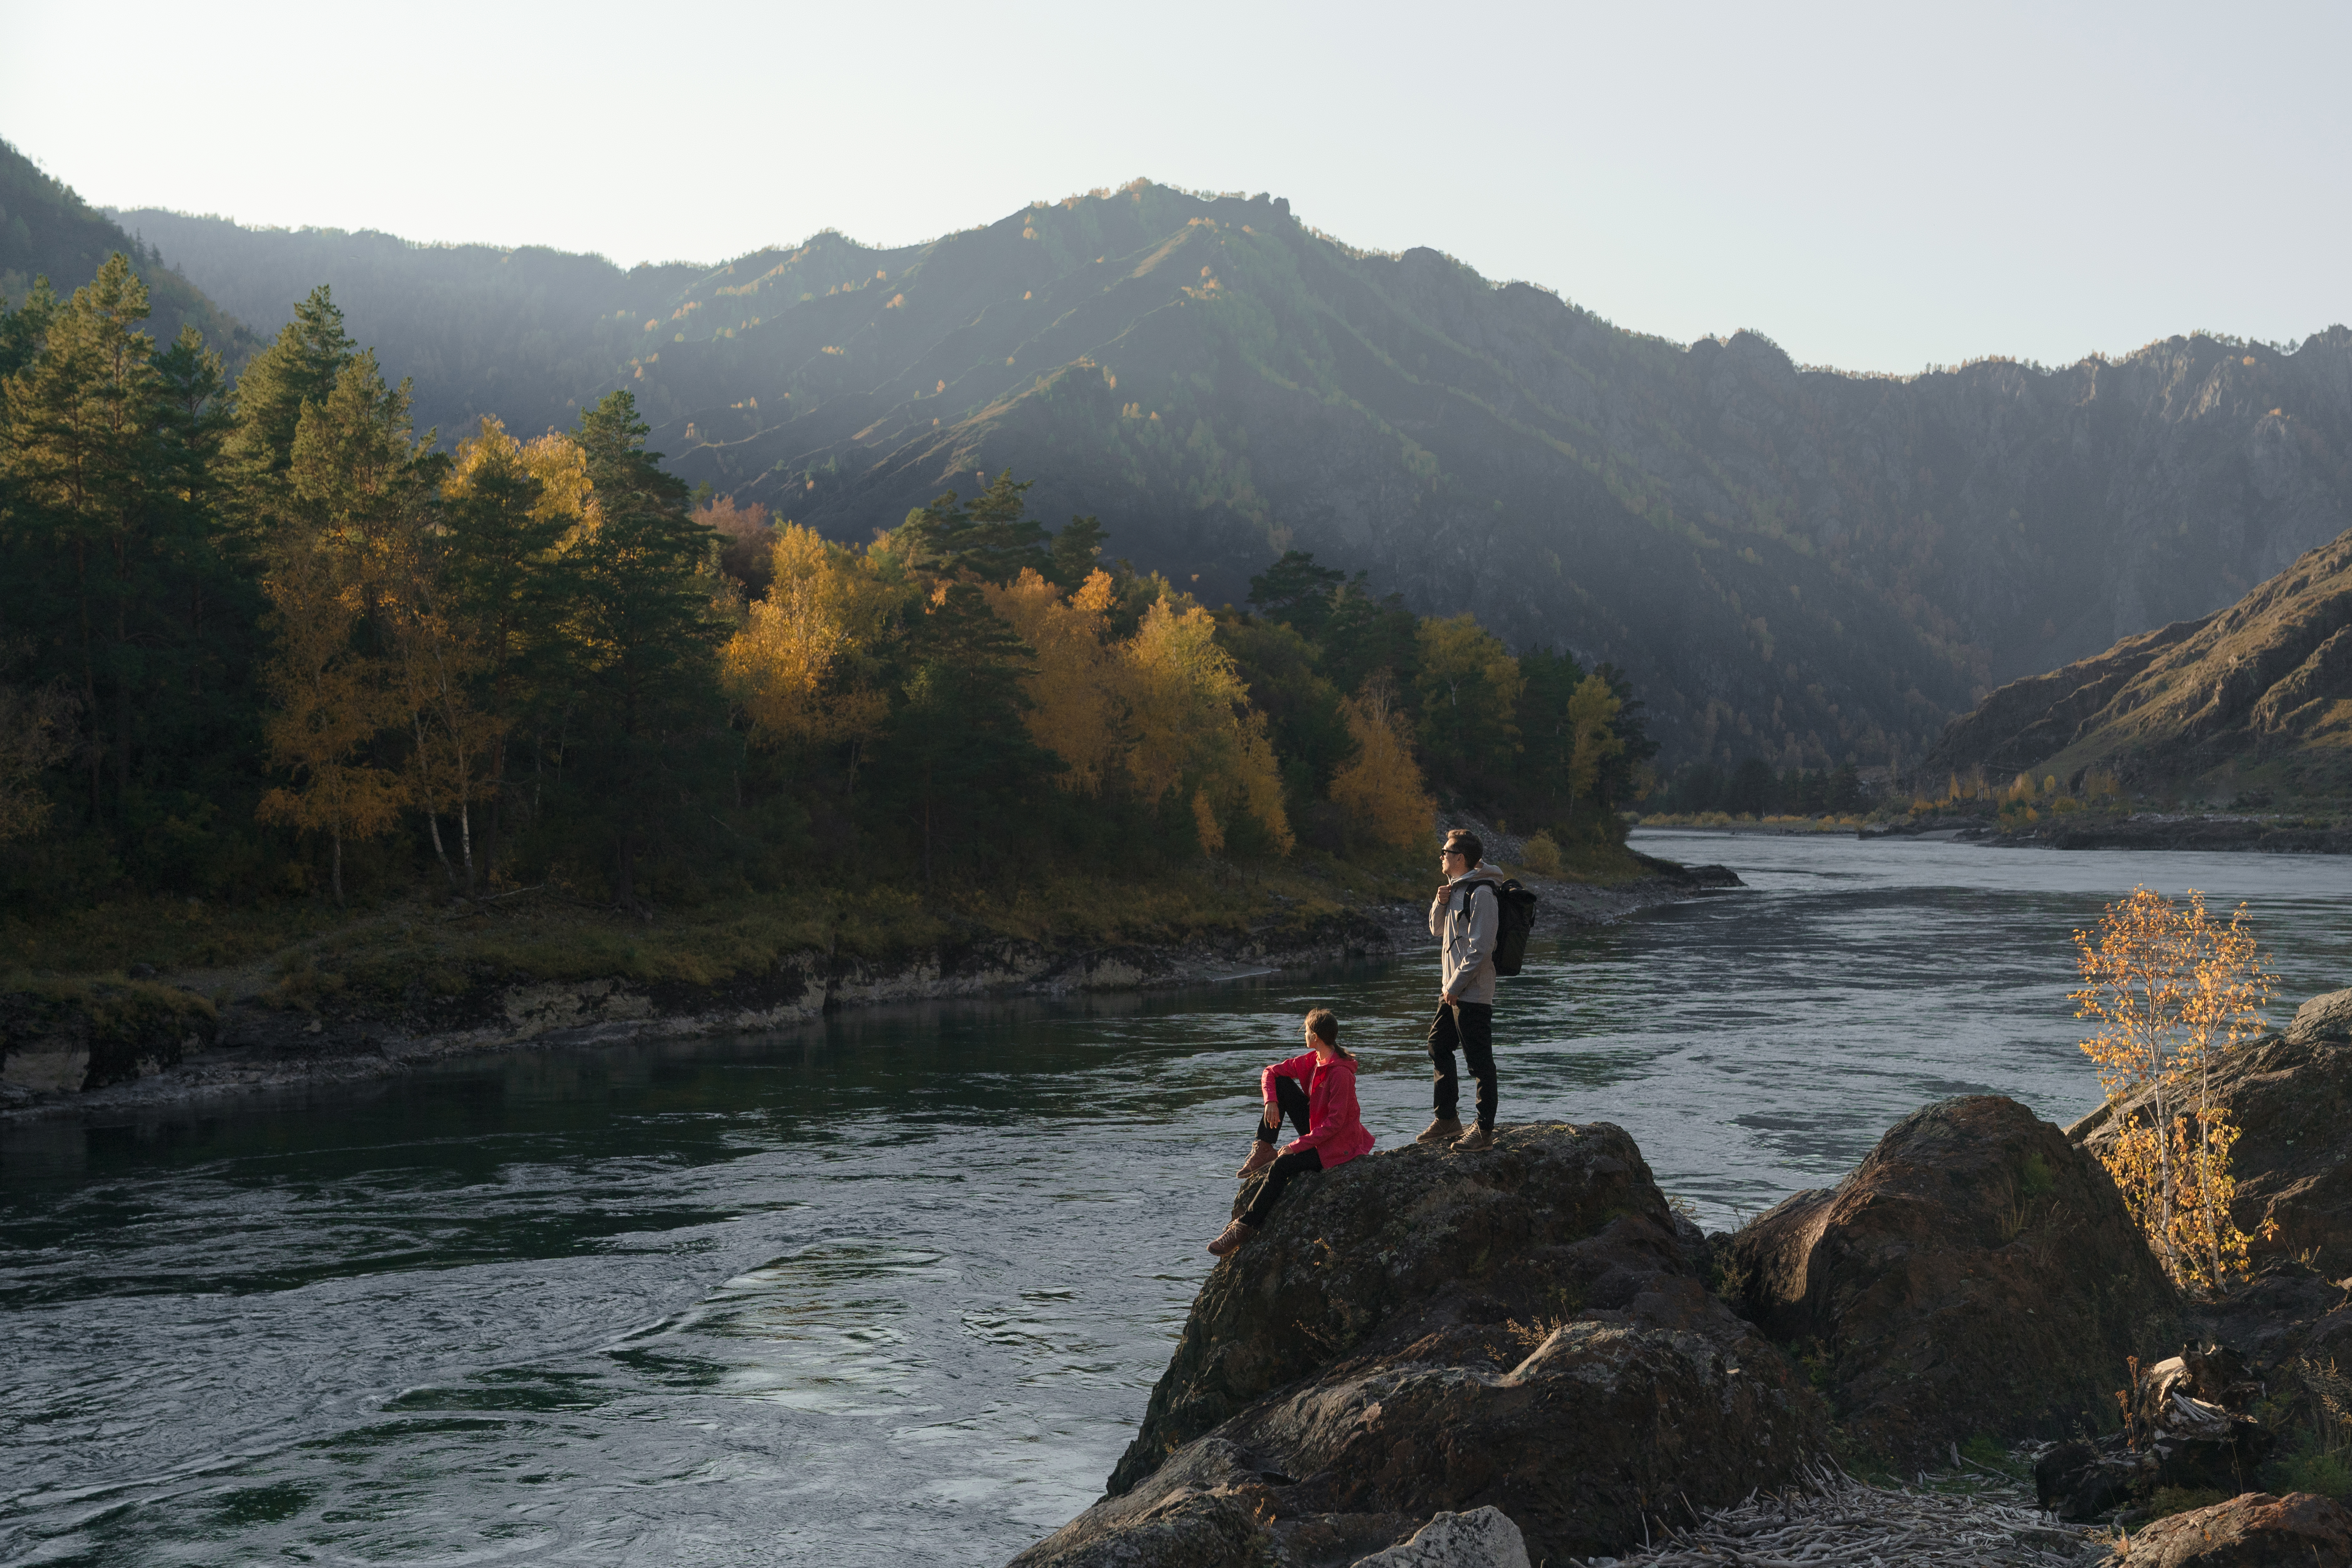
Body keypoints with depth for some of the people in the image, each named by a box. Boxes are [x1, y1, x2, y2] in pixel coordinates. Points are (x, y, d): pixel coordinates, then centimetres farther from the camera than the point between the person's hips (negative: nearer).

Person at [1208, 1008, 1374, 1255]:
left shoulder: (1341, 1073, -25)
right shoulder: (1313, 1060, 1)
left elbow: (1335, 1122, -26)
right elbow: (1271, 1072, 8)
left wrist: (1297, 1146, -24)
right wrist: (1271, 1102, -12)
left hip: (1337, 1144, -9)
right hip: (1317, 1130, 9)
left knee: (1282, 1166, -26)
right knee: (1280, 1084, -3)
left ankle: (1246, 1227, -20)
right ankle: (1264, 1150, -6)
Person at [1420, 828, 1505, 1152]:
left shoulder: (1481, 893, -16)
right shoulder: (1456, 889, 14)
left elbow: (1480, 948, -19)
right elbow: (1437, 930, 22)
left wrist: (1455, 986, -17)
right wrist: (1440, 904, 3)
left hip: (1473, 993, -10)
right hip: (1452, 990, 10)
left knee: (1479, 1062, -4)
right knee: (1439, 1047, 15)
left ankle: (1485, 1131, 1)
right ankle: (1447, 1119, 25)